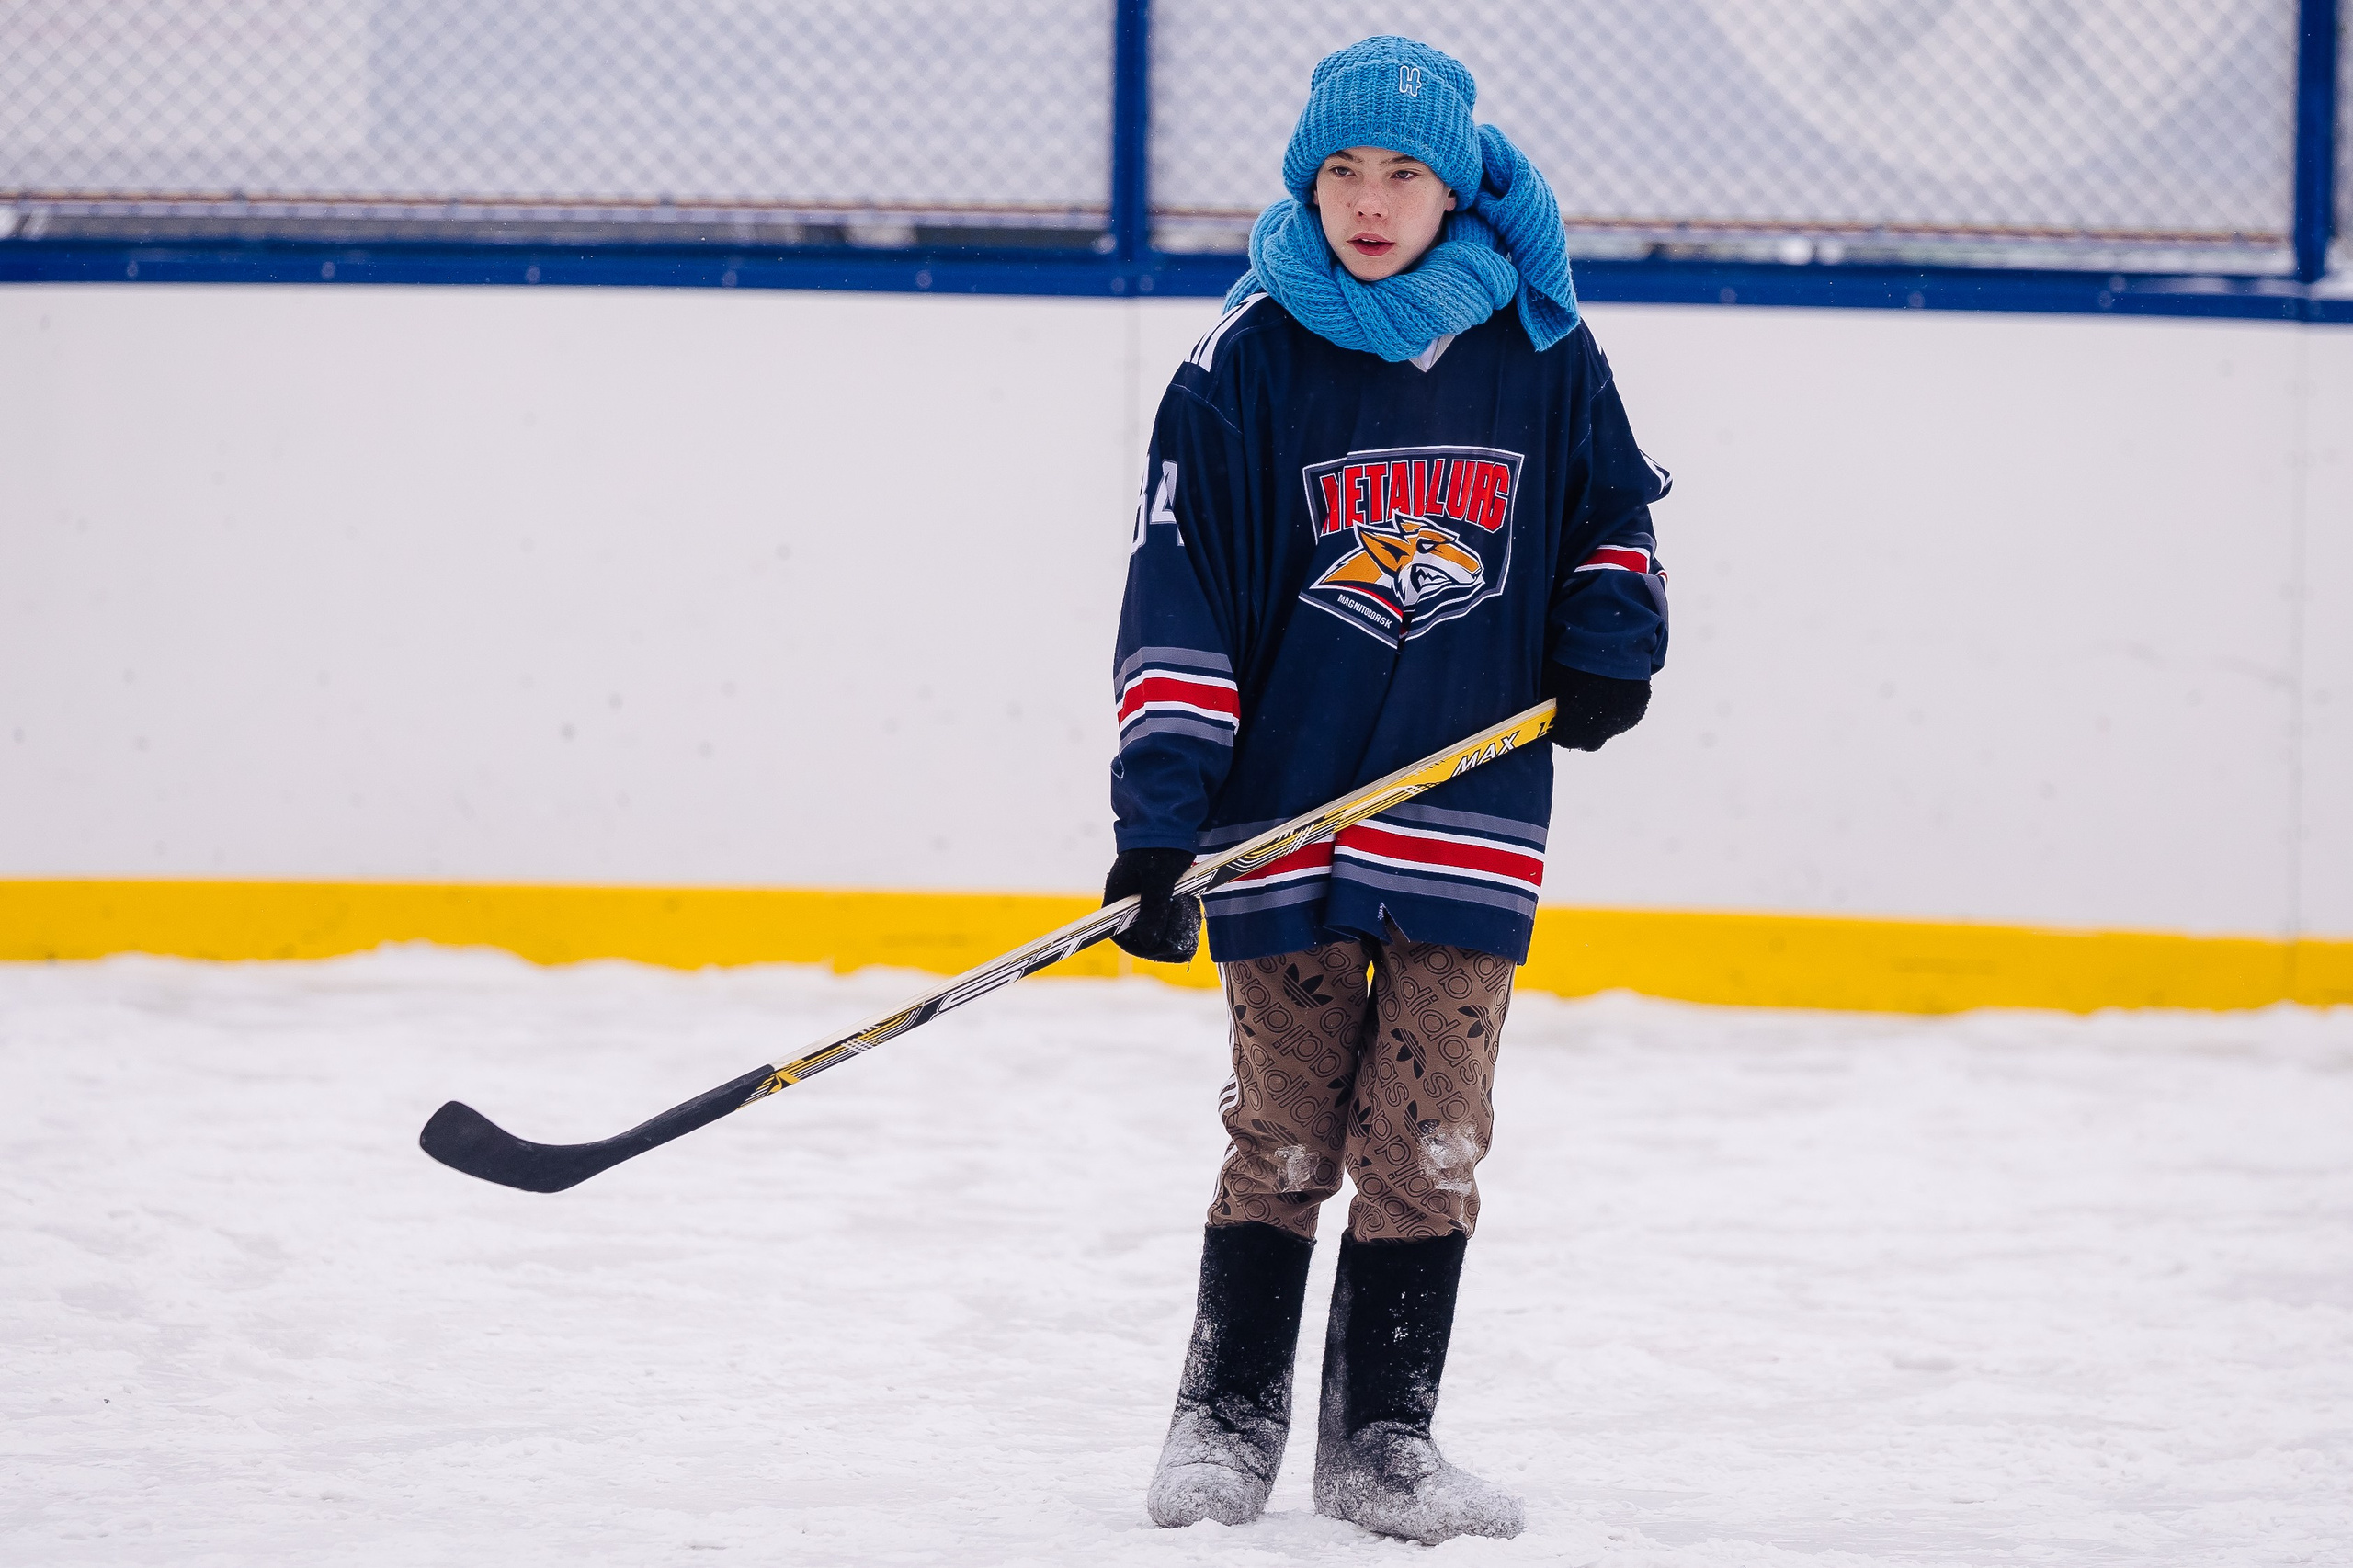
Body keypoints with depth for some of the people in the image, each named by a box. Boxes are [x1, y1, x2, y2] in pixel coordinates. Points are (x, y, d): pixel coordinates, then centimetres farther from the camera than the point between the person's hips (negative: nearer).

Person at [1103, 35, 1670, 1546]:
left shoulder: (1539, 350, 3)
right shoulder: (1247, 361, -4)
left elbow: (1612, 514, 19)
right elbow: (1179, 592, -5)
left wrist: (1608, 637, 0)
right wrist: (1160, 813, -12)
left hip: (1470, 818, 1)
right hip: (1284, 808, -1)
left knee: (1428, 1137, 1)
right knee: (1283, 1130, 3)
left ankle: (1382, 1437, 9)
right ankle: (1230, 1414, 17)